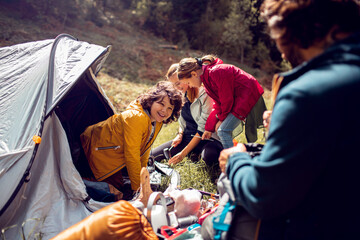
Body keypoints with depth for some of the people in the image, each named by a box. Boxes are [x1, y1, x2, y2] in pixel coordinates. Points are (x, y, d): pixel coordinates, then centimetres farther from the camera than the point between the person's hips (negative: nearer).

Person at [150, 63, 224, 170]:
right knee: (152, 156, -8)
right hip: (187, 137, 7)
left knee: (209, 156, -43)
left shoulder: (204, 94, -16)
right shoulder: (182, 95, 7)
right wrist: (180, 134, -1)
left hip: (206, 138, -7)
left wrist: (183, 153, -19)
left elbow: (203, 130, -18)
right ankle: (192, 154, 9)